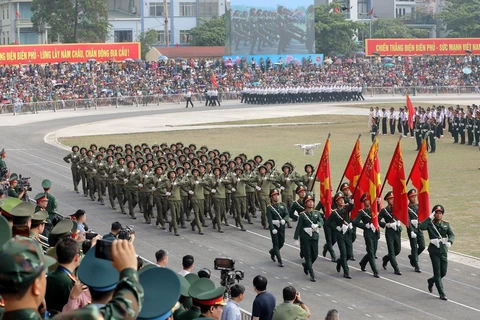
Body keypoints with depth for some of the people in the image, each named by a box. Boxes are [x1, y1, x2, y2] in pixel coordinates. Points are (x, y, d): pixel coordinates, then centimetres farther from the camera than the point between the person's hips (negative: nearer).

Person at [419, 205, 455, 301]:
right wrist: (430, 218, -21)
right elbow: (421, 227, -23)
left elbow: (452, 235, -3)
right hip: (434, 250, -4)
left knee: (443, 272, 9)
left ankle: (431, 280, 39)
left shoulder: (446, 224, 9)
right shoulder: (430, 224, -3)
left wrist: (449, 242, -23)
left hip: (444, 250, 4)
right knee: (437, 272, -2)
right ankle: (442, 293, 5)